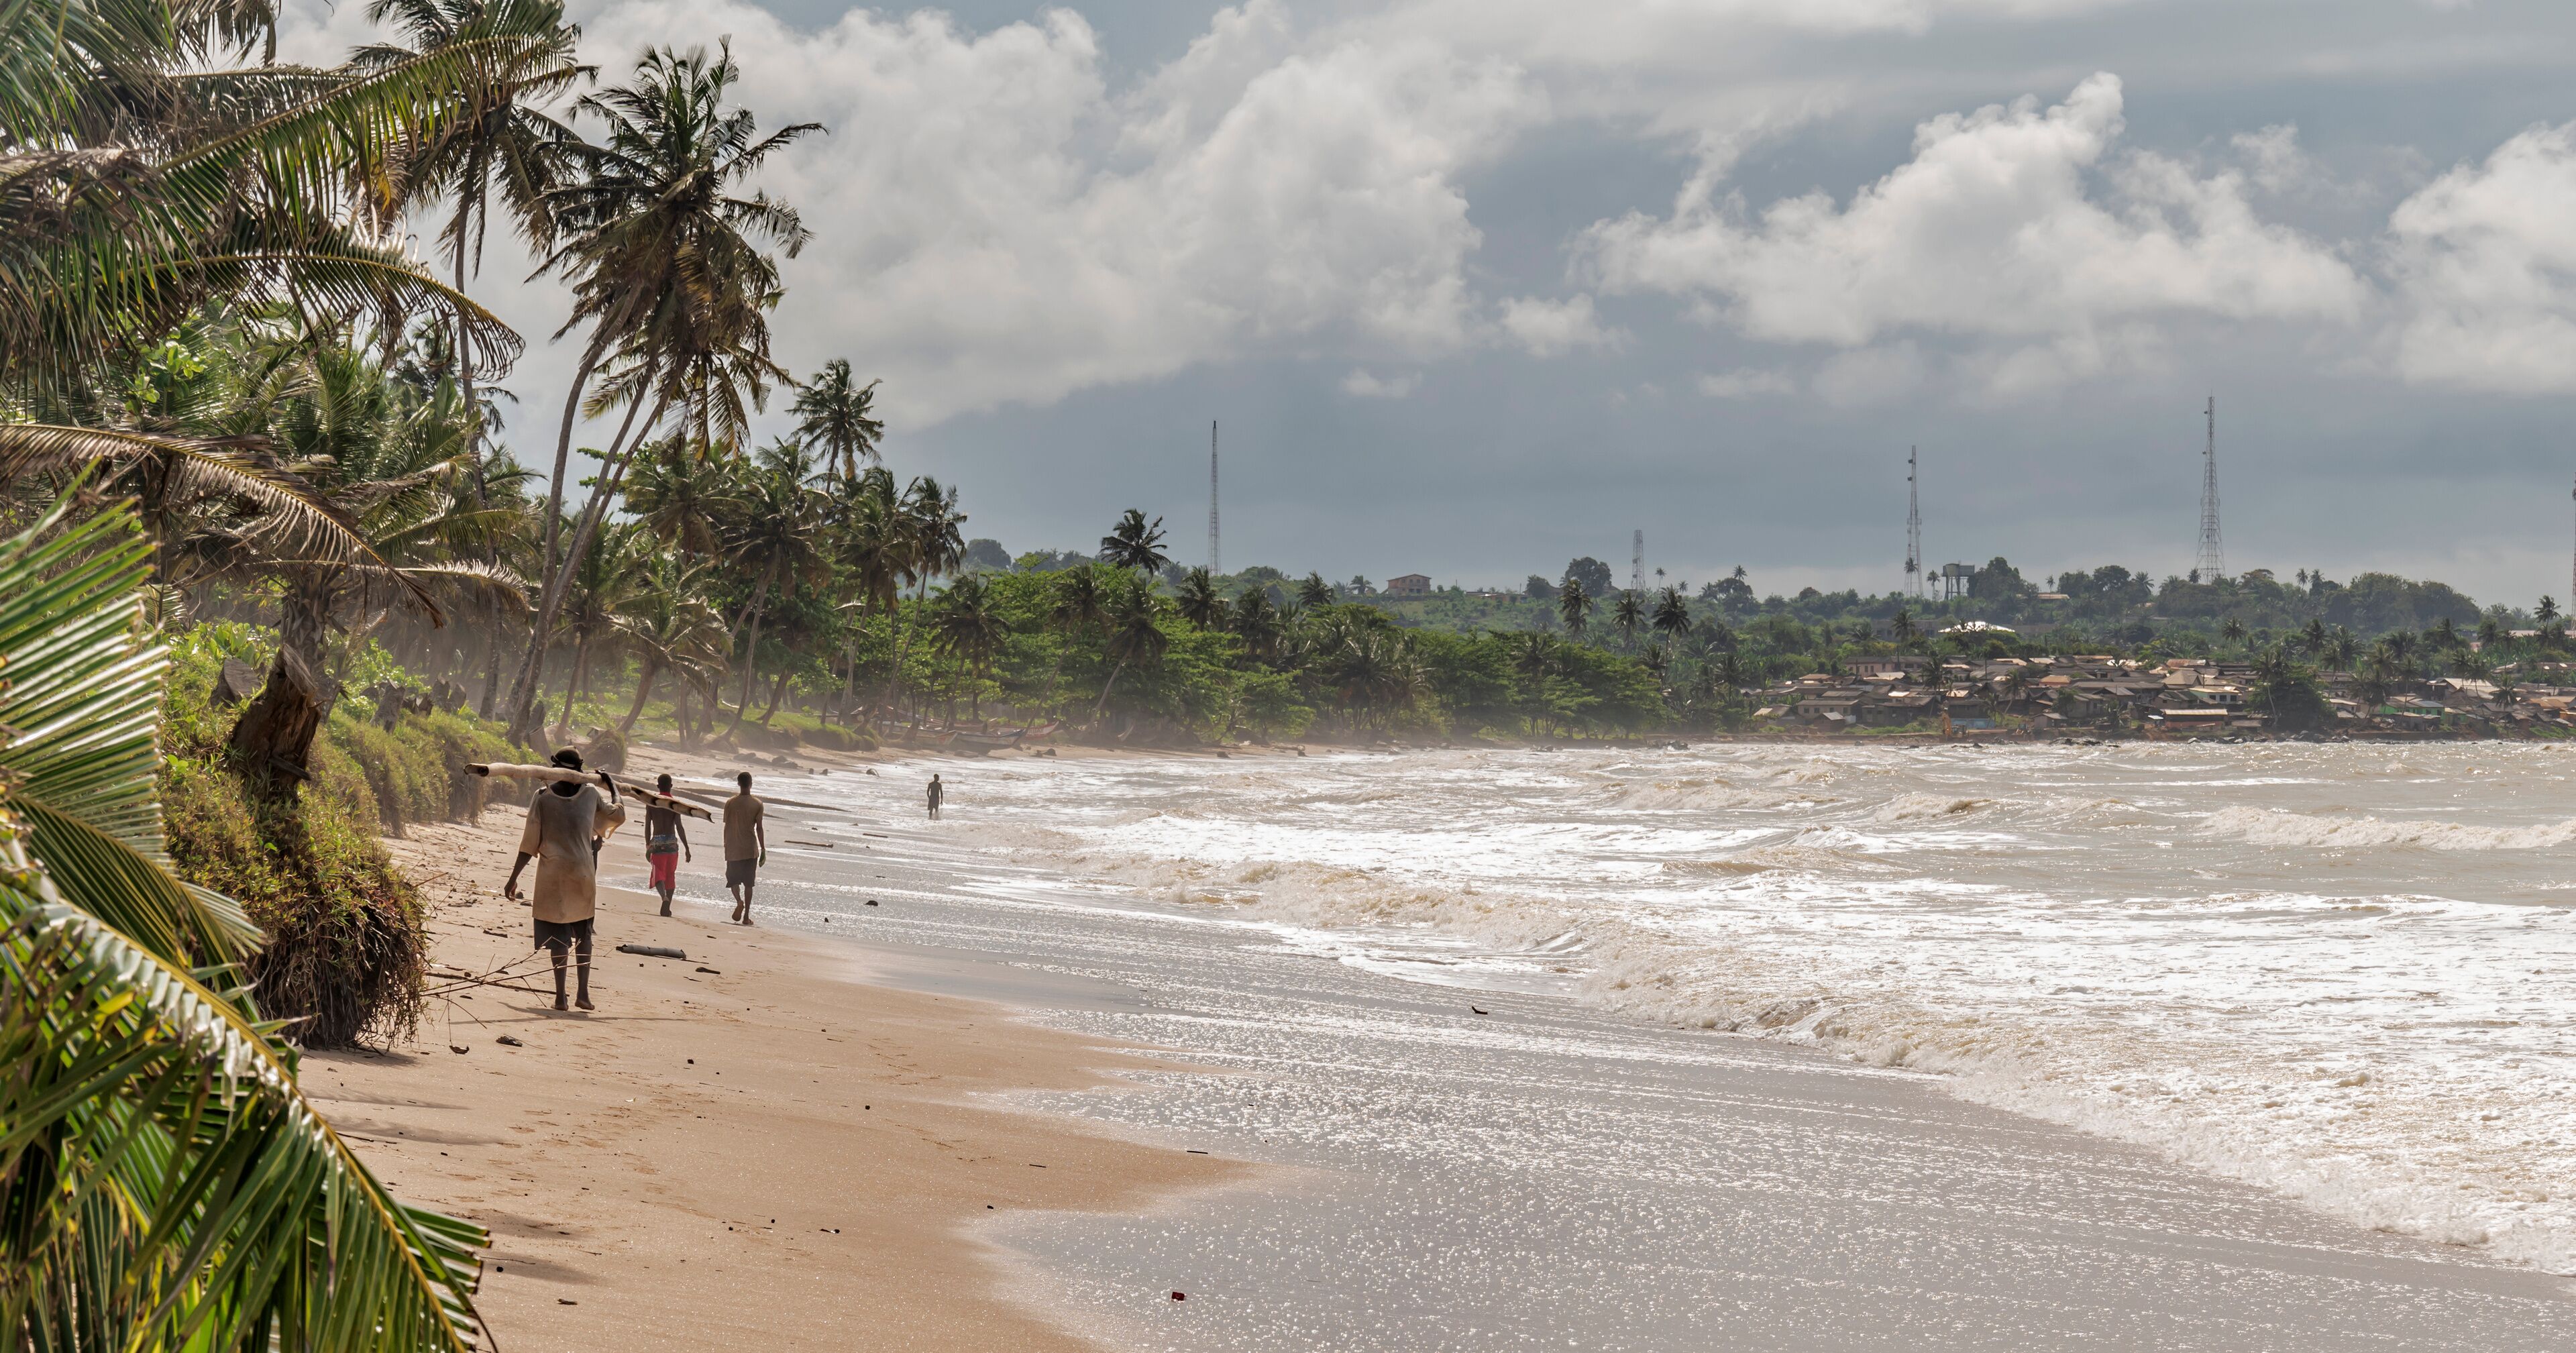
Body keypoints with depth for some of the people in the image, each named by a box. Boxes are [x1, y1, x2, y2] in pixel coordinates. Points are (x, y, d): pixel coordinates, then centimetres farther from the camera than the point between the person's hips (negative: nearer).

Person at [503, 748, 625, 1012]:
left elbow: (529, 844, -3)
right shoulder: (591, 795, 1)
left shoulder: (543, 798, -3)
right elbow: (617, 814, 18)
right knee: (583, 933, 13)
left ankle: (561, 996, -1)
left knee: (558, 935, 2)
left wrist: (514, 878, 4)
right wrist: (613, 788, 36)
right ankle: (584, 993, 7)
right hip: (584, 874, 2)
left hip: (553, 876, -1)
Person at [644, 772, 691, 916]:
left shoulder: (651, 803, 2)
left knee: (659, 876, 0)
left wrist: (648, 848, 13)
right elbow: (679, 827, -8)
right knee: (670, 876, 13)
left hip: (657, 842, 0)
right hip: (672, 842, 0)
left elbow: (647, 827, 4)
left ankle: (665, 897, -30)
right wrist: (687, 848, -5)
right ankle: (667, 908, 14)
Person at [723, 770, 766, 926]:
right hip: (751, 849, 0)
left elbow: (727, 827, 0)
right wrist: (763, 851, 1)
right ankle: (746, 916, 7)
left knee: (733, 879, 13)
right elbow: (759, 828, -5)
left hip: (733, 849, 0)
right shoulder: (757, 804, -5)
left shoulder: (730, 803, -3)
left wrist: (726, 847, 11)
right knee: (748, 883, 8)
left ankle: (739, 901, -16)